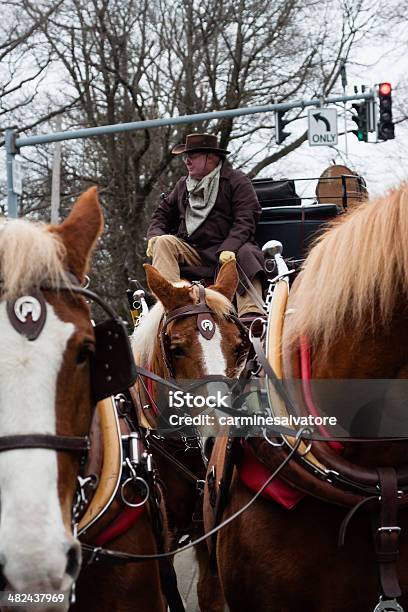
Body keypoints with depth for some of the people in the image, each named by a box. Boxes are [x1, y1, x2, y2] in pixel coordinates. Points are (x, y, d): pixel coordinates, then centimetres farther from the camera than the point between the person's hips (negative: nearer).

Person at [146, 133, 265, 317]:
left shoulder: (237, 181, 3)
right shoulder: (183, 185, 22)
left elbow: (245, 220, -8)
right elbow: (163, 212, 25)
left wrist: (228, 249, -25)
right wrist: (155, 234, 1)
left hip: (224, 248, -4)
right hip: (190, 251, 4)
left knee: (247, 254, -34)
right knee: (164, 242, -22)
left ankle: (251, 314, -50)